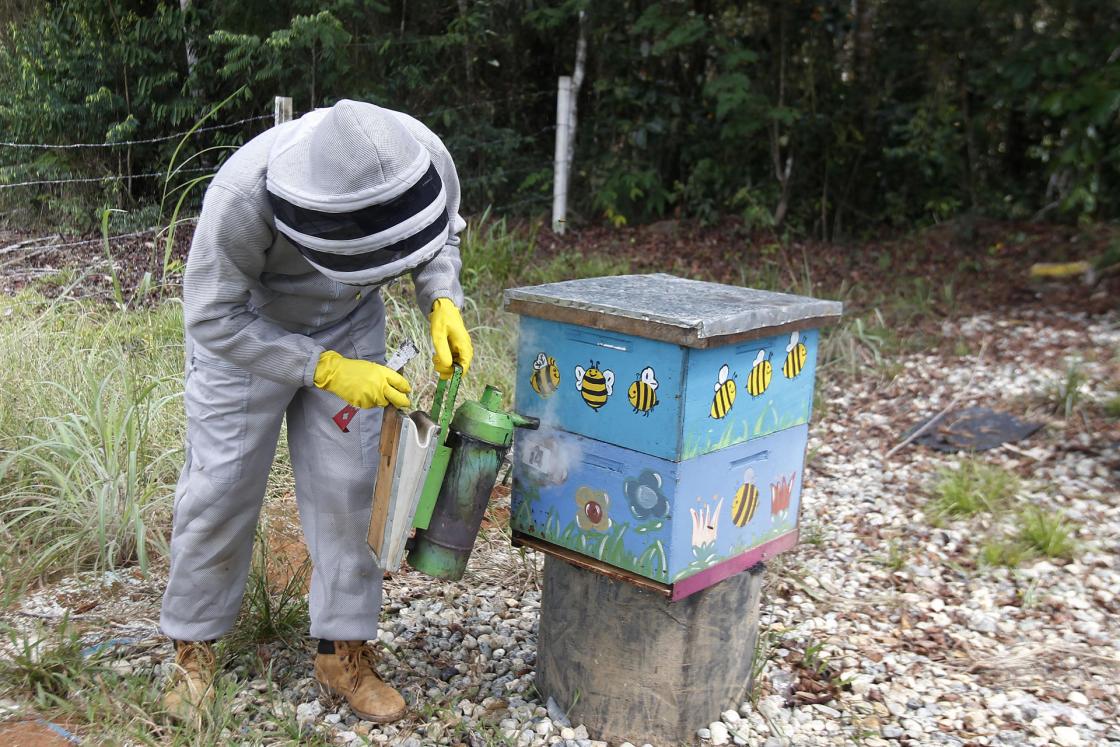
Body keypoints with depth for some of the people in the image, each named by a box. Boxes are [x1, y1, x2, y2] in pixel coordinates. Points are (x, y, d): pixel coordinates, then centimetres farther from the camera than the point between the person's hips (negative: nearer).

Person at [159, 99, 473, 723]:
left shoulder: (425, 159, -28)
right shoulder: (243, 196, -39)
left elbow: (440, 234, -4)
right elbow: (214, 319, -28)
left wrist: (443, 302, -23)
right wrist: (326, 371, -36)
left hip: (349, 326, 3)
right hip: (244, 326, -3)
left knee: (349, 485, 0)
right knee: (221, 486, 0)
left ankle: (345, 652, 15)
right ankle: (194, 646, 22)